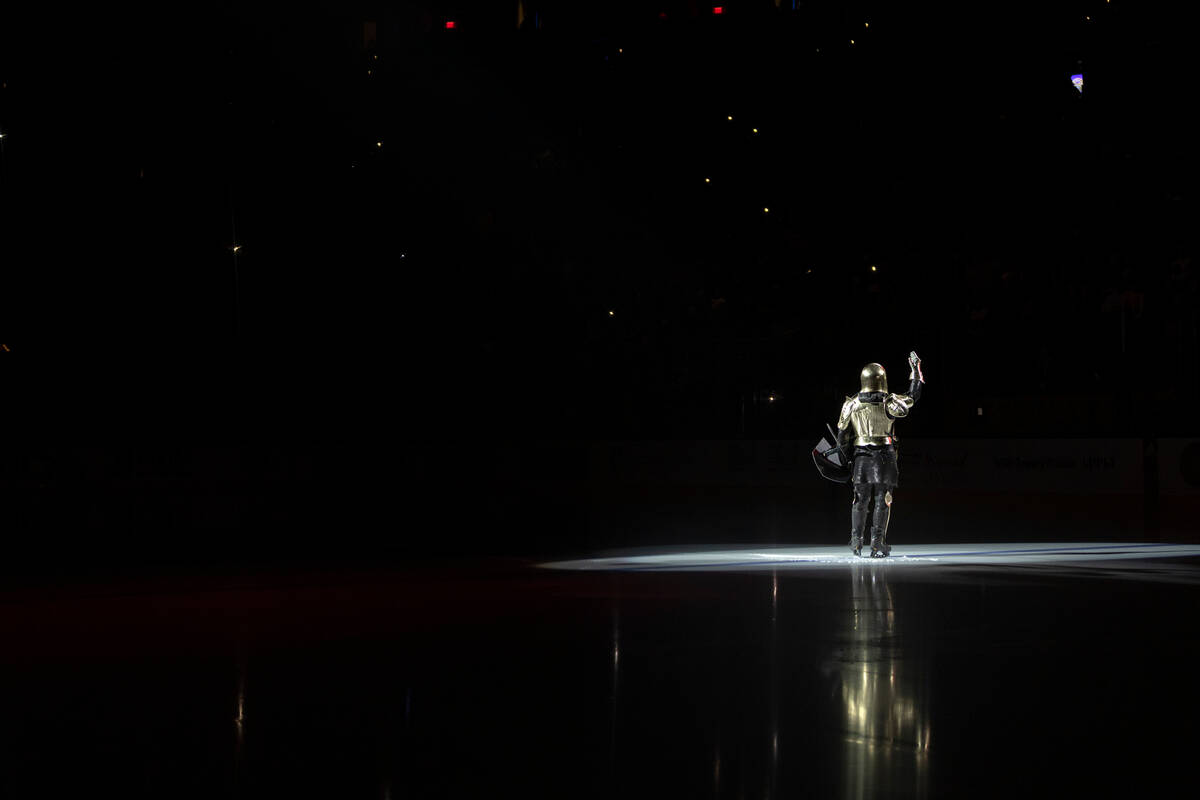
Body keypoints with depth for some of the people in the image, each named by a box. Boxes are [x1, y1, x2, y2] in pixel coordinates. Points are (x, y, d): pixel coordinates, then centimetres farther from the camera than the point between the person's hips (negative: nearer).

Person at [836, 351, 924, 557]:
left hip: (861, 457, 3)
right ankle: (877, 543, -1)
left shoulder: (851, 405, 0)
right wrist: (915, 370, 8)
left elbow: (842, 433, 6)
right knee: (882, 501, 1)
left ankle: (856, 542, 16)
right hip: (885, 457, -3)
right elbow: (912, 397, 0)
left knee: (860, 500, 12)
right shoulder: (888, 403, -10)